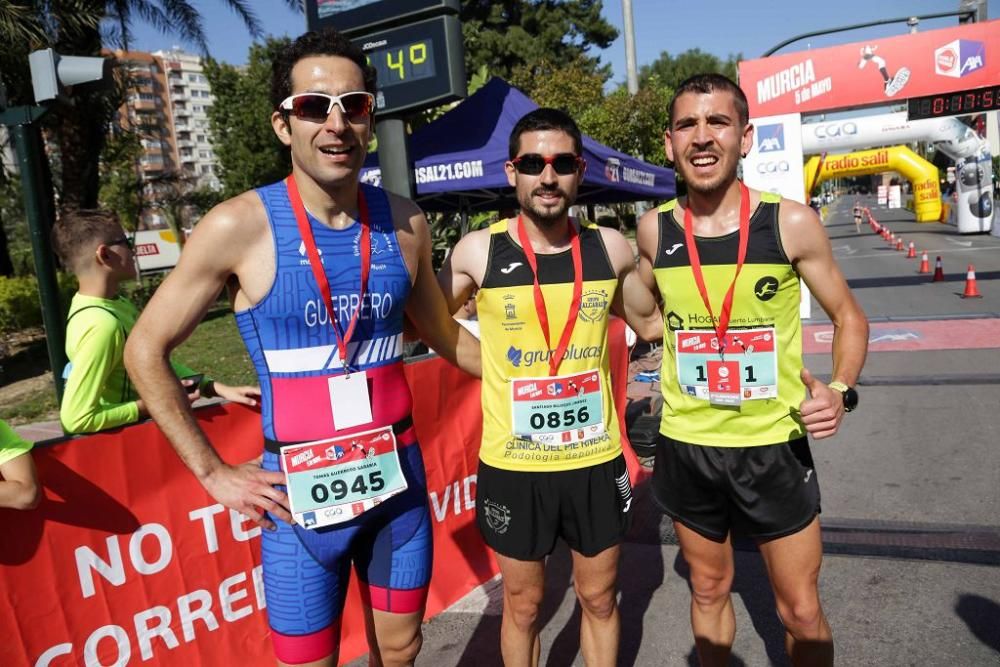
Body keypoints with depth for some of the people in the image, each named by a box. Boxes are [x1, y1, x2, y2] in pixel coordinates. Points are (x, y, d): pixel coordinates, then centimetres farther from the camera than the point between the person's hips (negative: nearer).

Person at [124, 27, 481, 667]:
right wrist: (214, 472, -4)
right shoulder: (241, 225, -13)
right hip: (300, 492, -3)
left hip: (398, 477, 4)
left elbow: (442, 331, 15)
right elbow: (147, 351, -3)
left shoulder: (406, 223, -2)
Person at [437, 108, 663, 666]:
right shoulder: (478, 252, -10)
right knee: (523, 606, 18)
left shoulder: (610, 248, -4)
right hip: (512, 467, -1)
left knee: (599, 599, 20)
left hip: (597, 460, 2)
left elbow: (652, 322, 13)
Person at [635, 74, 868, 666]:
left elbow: (849, 317, 2)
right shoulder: (654, 231, -5)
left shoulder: (792, 224, -10)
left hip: (773, 446, -1)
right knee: (709, 591, 20)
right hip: (686, 447, 2)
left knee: (802, 612, 11)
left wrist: (841, 390, -14)